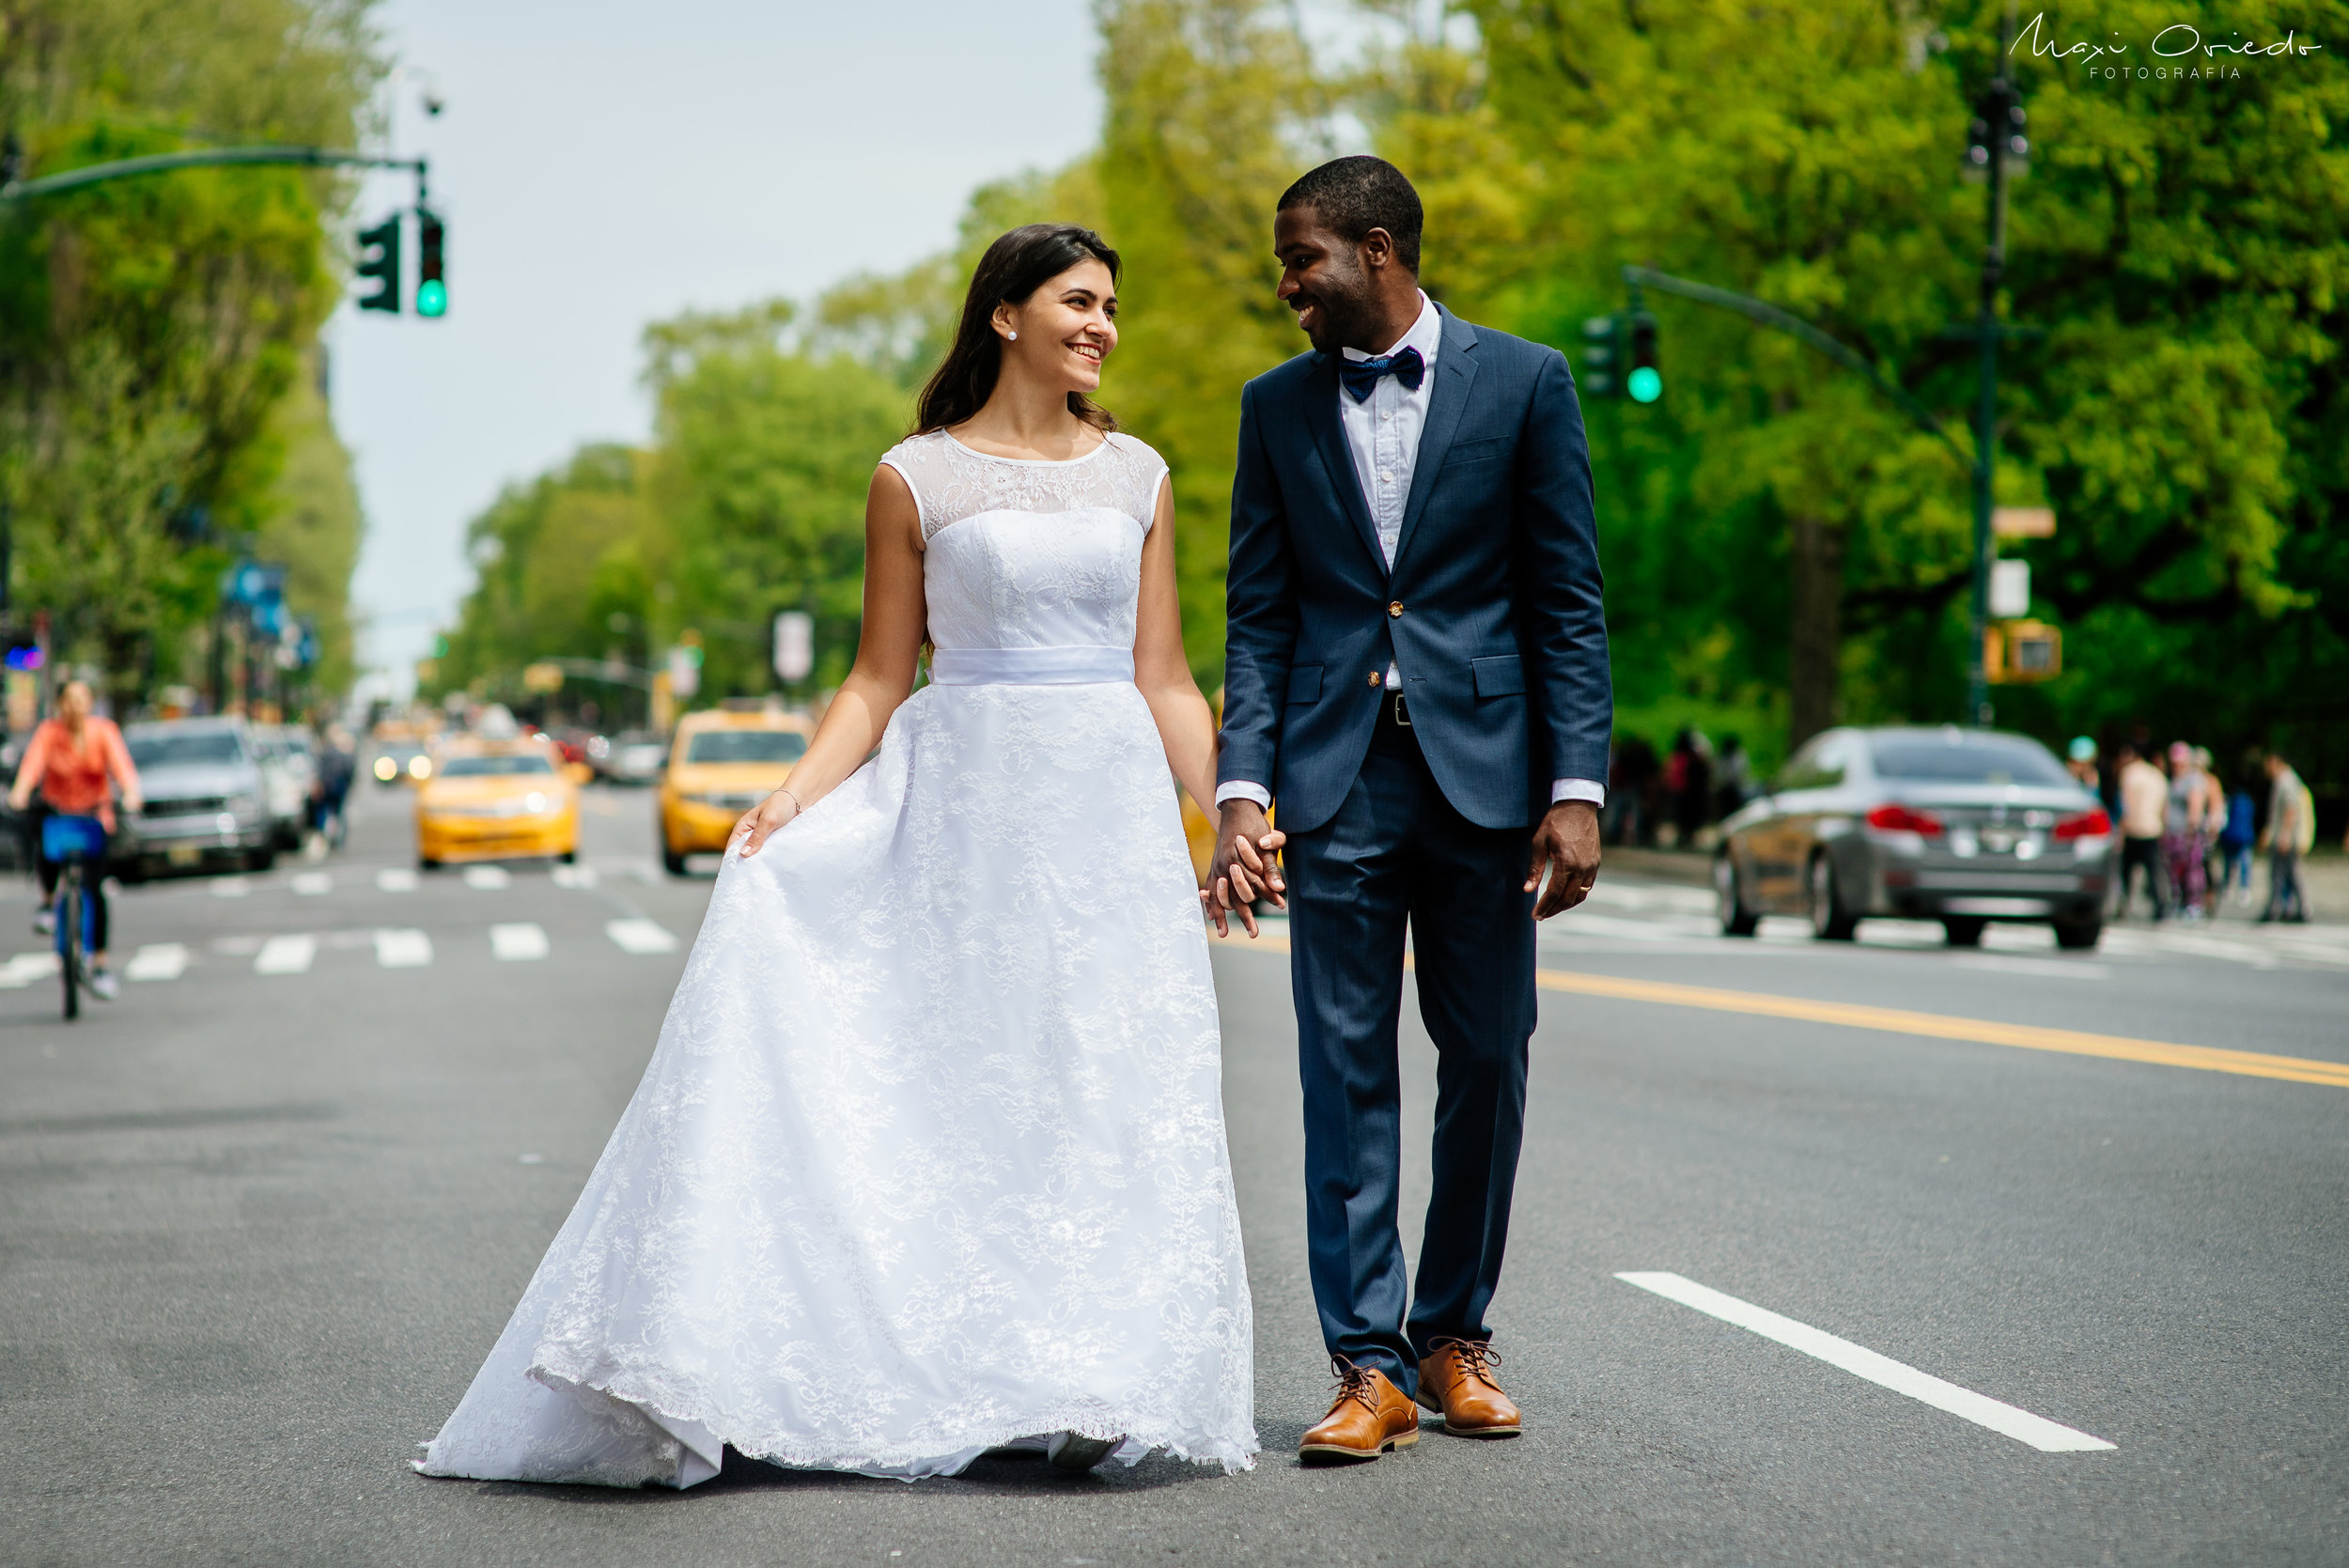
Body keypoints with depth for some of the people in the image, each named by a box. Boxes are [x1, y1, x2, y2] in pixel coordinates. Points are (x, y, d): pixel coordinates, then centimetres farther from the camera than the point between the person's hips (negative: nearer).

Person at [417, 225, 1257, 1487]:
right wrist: (793, 797, -11)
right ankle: (970, 1382, 2)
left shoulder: (1137, 474, 10)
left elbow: (1162, 678, 11)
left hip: (1113, 808, 3)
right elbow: (879, 680, 3)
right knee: (959, 1084, -4)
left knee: (1108, 1096, 0)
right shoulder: (916, 479, 2)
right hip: (962, 802, -2)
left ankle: (1093, 1388, 7)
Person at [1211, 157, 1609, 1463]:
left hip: (1482, 768, -1)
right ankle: (1370, 1367, 1)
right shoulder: (1278, 407, 9)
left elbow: (1569, 603, 0)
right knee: (1346, 1065, -2)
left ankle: (1455, 1335, 20)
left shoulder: (1522, 382, 2)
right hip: (1338, 779, 1)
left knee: (1488, 1060, 5)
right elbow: (1257, 618, 7)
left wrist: (1577, 788, -7)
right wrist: (1242, 791, -4)